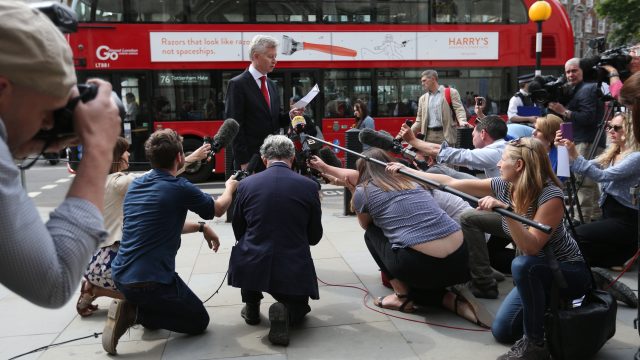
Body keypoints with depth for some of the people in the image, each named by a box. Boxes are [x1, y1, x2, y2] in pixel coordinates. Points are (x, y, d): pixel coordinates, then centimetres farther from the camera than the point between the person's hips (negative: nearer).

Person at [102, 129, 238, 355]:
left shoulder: (135, 185, 8)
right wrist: (230, 187, 26)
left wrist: (201, 227, 19)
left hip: (120, 277, 8)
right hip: (150, 282, -8)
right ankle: (136, 313, -5)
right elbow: (218, 209, 6)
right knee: (199, 321, 11)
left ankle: (130, 307, 8)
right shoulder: (180, 189, -13)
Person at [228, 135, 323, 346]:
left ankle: (252, 306, 27)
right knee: (298, 311, 28)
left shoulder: (246, 184, -3)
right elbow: (314, 237, 5)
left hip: (252, 267, 1)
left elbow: (238, 232, 10)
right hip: (293, 271, -1)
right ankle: (284, 311, -7)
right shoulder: (309, 186, -6)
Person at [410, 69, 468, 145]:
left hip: (446, 135, -4)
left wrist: (462, 121, -25)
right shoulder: (423, 98, 18)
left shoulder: (451, 92, 4)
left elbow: (459, 109, -4)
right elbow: (419, 122, 18)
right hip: (429, 135, 4)